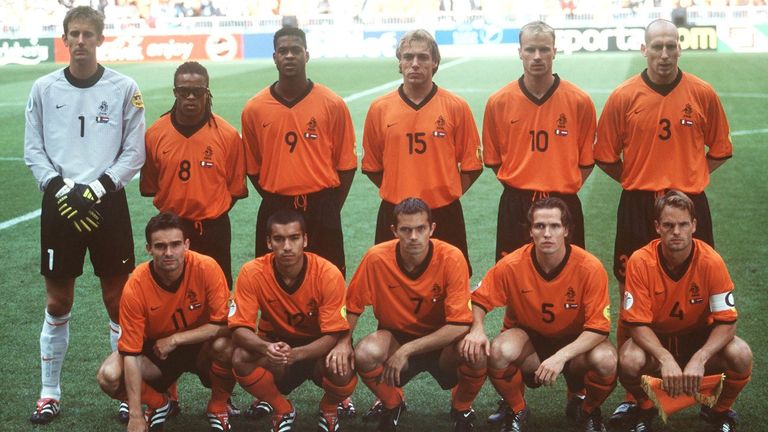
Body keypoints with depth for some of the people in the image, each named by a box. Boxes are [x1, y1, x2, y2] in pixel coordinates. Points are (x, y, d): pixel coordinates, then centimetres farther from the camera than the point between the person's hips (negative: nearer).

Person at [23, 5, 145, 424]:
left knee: (118, 298, 3)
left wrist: (98, 187, -12)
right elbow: (33, 150, 5)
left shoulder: (124, 88, 0)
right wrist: (60, 187, -10)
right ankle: (50, 394, 17)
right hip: (59, 205, 1)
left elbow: (134, 152, -1)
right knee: (57, 302, 7)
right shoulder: (44, 89, 4)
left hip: (108, 204, -1)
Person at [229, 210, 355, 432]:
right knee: (241, 359, -31)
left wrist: (296, 353, -41)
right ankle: (282, 409, 0)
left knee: (343, 375, -34)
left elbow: (334, 335, -22)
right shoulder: (252, 273, -20)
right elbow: (239, 329, -20)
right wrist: (267, 348, -43)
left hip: (316, 349, -1)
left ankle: (329, 408, 6)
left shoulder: (328, 274, -23)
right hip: (275, 344, 1)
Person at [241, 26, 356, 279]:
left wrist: (331, 208, 0)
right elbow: (252, 168, 9)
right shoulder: (254, 109, 1)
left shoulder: (333, 104, -2)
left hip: (321, 208, -1)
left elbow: (346, 164, 2)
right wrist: (275, 201, 5)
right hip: (275, 210, 1)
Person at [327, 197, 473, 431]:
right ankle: (392, 405, 3)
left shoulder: (451, 258, -20)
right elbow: (352, 306, -1)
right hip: (395, 336, 1)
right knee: (365, 354, -33)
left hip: (440, 342, -1)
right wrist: (343, 342, -20)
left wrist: (406, 350, -24)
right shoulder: (377, 258, -16)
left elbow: (460, 325, -22)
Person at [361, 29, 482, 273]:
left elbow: (472, 166, 4)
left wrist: (447, 193, 1)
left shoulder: (456, 107, -1)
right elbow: (371, 166, 10)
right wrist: (397, 192, 6)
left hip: (444, 215, -1)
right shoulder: (379, 109, 3)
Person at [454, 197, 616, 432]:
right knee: (499, 351, -34)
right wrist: (477, 329, -27)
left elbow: (598, 328, -19)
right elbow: (478, 300, -4)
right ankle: (516, 411, -2)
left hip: (574, 342, 0)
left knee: (606, 360, -34)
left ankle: (587, 410, 3)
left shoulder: (590, 268, -21)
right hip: (527, 337, 0)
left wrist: (561, 356, -34)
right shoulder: (512, 265, -18)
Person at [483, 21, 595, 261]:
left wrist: (565, 187, -1)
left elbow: (587, 161, 6)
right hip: (515, 206, 0)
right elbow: (492, 159, 8)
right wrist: (519, 187, 3)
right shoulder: (498, 102, -1)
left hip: (564, 205, 0)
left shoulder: (579, 101, -3)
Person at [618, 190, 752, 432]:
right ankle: (645, 410, 2)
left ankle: (720, 411, 4)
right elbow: (637, 323, -19)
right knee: (629, 360, -34)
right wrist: (665, 358, -36)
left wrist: (699, 358, -36)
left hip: (699, 338, 1)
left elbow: (726, 322, -18)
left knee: (741, 356, -29)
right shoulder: (641, 262, -21)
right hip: (654, 340, -1)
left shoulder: (711, 262, -20)